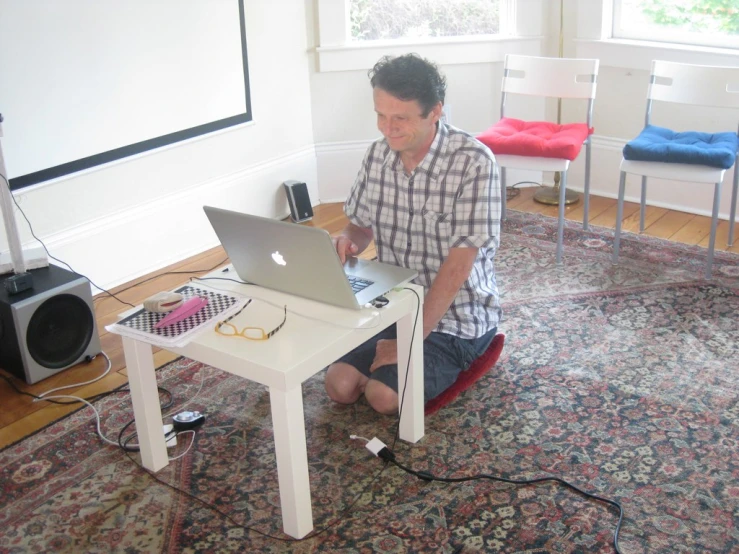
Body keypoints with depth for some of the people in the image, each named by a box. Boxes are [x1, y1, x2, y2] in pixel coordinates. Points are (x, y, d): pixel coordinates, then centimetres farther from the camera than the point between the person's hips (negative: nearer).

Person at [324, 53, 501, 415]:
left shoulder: (474, 162, -22)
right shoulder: (378, 154, -2)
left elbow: (457, 266, -23)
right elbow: (361, 224, 11)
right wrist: (347, 241, -15)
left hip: (457, 315, -5)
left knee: (384, 395, -21)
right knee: (339, 385, -12)